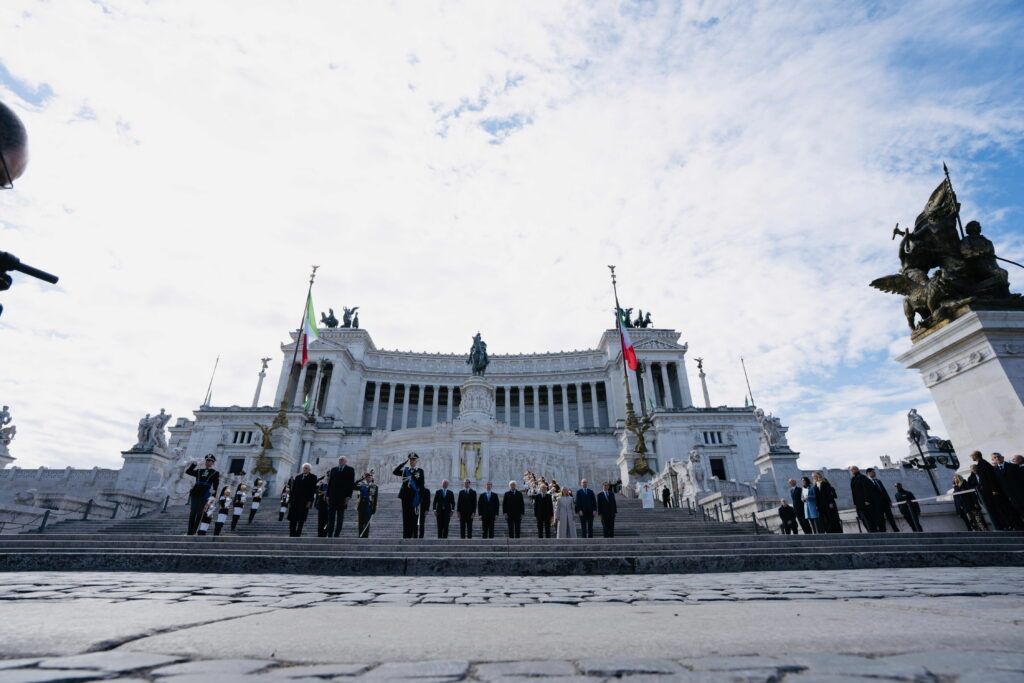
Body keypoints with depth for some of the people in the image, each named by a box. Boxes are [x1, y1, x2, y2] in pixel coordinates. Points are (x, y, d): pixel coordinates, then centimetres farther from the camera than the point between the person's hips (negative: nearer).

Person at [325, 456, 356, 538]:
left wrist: (349, 496, -11)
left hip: (343, 497, -3)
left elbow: (351, 484, -2)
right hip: (332, 496, 3)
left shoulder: (350, 470, 4)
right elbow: (329, 482, 13)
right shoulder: (333, 469, 15)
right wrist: (328, 495, 4)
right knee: (331, 516, 2)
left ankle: (336, 535, 4)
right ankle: (330, 534, 6)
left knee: (340, 517, 1)